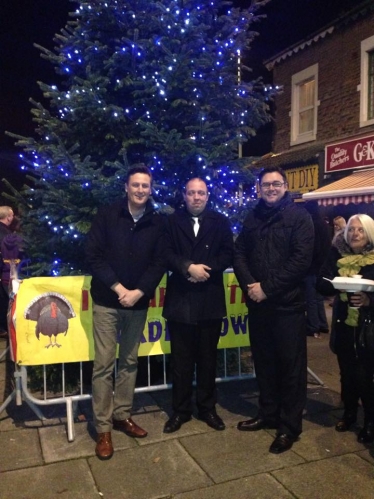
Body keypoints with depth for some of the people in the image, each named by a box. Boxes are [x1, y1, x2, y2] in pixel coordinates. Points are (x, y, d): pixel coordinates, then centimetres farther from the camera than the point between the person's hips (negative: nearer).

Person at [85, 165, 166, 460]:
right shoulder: (107, 216, -2)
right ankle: (103, 428, 11)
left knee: (130, 361, 12)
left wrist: (138, 292, -12)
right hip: (107, 301, -2)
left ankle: (122, 415, 28)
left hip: (138, 302, 2)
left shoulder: (158, 223, 2)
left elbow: (159, 263, 0)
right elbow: (93, 255, -6)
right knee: (104, 364, 0)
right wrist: (117, 287, -14)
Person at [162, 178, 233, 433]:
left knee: (208, 357, 12)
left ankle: (207, 407, 27)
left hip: (210, 299, 1)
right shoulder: (172, 221, 5)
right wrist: (188, 267, -20)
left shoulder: (220, 221, 7)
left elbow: (228, 254, -2)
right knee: (181, 359, 9)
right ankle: (181, 410, 22)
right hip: (180, 299, 0)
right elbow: (166, 253, -5)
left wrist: (206, 269, -16)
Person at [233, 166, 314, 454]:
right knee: (264, 361, 14)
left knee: (291, 365, 3)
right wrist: (249, 285, -9)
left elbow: (302, 260, -13)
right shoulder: (253, 218, 13)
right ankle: (268, 414, 30)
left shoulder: (299, 217, -3)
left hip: (288, 304, -5)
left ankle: (290, 426, 16)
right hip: (257, 303, 5)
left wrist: (267, 288, -16)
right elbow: (239, 254, 9)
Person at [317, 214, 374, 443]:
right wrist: (338, 287, -23)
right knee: (347, 371, 12)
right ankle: (349, 412, 33)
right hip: (344, 323, 3)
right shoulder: (338, 255, 0)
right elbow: (321, 282, -4)